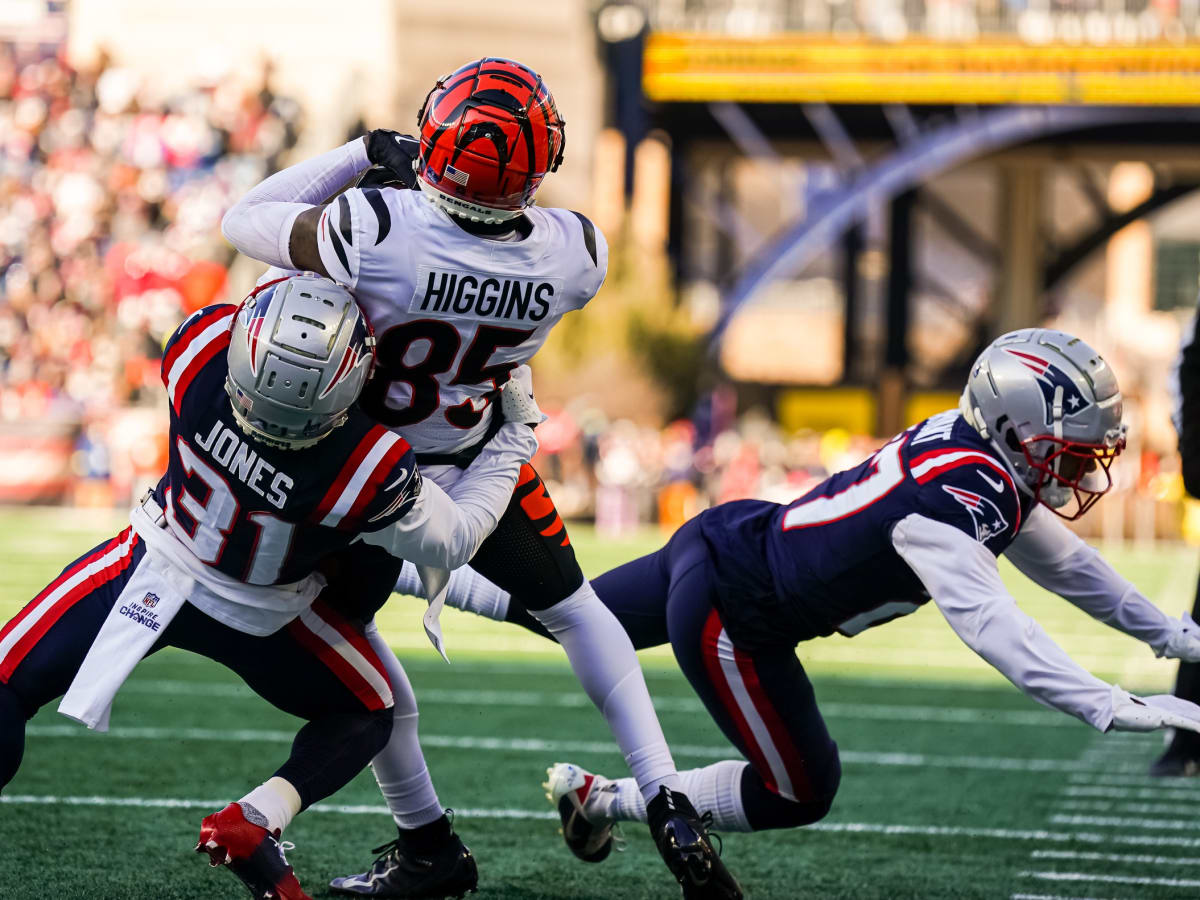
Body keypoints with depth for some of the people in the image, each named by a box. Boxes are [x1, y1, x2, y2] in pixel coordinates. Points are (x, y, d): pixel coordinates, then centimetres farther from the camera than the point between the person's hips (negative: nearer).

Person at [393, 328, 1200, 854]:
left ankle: (398, 568, 38)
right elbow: (988, 623, -41)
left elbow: (1061, 559, 13)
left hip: (723, 536, 9)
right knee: (801, 792, 4)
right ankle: (598, 799, 13)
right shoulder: (952, 500, -30)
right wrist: (1110, 708, -47)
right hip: (730, 611, -9)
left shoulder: (982, 454, -2)